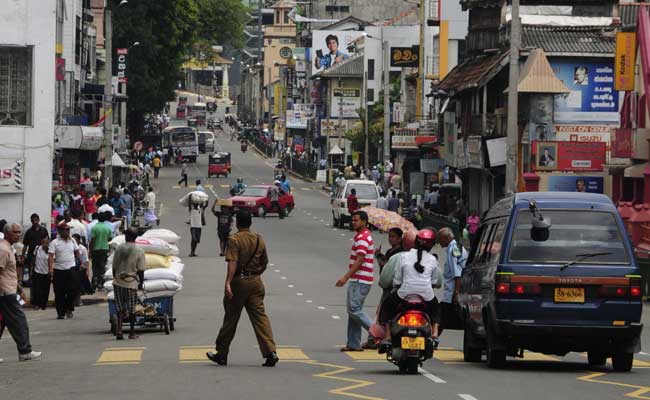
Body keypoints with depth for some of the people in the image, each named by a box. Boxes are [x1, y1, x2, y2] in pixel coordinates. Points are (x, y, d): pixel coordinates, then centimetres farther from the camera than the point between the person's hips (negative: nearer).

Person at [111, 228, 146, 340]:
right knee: (131, 309, 8)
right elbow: (141, 270, -4)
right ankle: (132, 333, 13)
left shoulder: (119, 248, 1)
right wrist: (141, 283, 7)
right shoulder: (139, 251, -5)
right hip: (132, 283, -2)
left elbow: (114, 267, 6)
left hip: (118, 282, 2)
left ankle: (119, 330, -9)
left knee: (120, 307, 7)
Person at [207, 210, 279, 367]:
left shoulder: (235, 239, -10)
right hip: (255, 282, 4)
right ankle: (270, 352, -15)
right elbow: (264, 263, 15)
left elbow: (233, 262, -21)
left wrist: (228, 282, -27)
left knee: (231, 318, 7)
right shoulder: (259, 240, 7)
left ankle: (221, 354, 18)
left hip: (238, 281, -4)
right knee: (259, 316, 0)